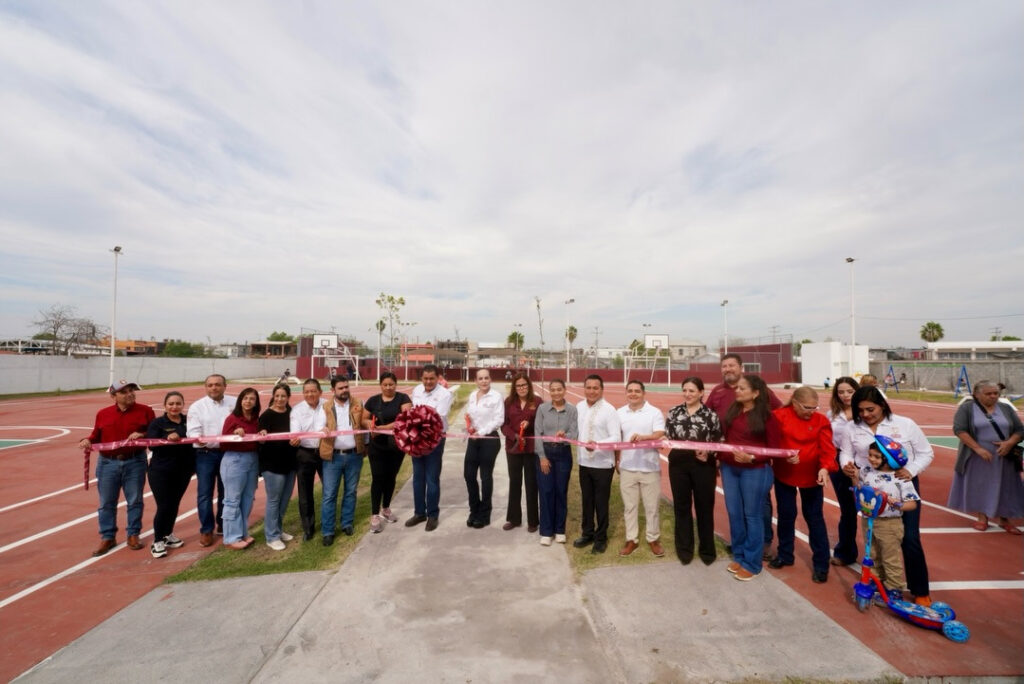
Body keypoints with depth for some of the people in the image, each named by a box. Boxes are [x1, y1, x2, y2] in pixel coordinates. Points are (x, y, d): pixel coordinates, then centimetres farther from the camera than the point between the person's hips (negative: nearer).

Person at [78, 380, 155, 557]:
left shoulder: (145, 411, -2)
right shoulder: (102, 414, 4)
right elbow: (97, 436, 12)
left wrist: (142, 435, -20)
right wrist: (87, 440, -9)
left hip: (135, 462, -2)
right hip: (108, 463, 2)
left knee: (135, 501, 7)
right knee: (106, 503, 9)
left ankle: (133, 535, 21)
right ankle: (107, 537, 23)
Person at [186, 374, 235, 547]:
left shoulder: (235, 403, 3)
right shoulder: (197, 406, 0)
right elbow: (193, 431, -8)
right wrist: (199, 439, -30)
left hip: (228, 452, 1)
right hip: (205, 454, -1)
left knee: (226, 492, 13)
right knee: (204, 493, 3)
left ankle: (223, 525, 29)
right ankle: (206, 530, 18)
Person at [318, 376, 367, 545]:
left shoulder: (358, 404, 2)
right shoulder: (326, 407, 2)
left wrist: (365, 446, 1)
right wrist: (324, 431, -23)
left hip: (354, 455, 1)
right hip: (333, 456, 0)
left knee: (350, 491, 13)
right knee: (329, 495, 3)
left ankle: (347, 523, 28)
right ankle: (328, 531, 13)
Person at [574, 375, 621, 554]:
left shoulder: (609, 410, -16)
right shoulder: (579, 407, 2)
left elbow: (616, 437, -20)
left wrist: (597, 444, -33)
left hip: (603, 464, -5)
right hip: (584, 462, 5)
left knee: (601, 502, 10)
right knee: (586, 500, 19)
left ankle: (601, 538, 29)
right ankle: (588, 533, 37)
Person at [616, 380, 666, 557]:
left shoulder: (655, 413, -6)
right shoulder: (620, 413, 5)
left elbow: (660, 435, -17)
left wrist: (643, 437, -36)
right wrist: (616, 459, 8)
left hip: (650, 467, -2)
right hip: (627, 467, 3)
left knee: (651, 506, 10)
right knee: (629, 505, 11)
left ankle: (653, 539, 28)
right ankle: (631, 539, 25)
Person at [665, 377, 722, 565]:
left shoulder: (711, 415, -3)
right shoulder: (674, 412, 4)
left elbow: (719, 442, -2)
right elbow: (667, 437, 5)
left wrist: (707, 452, -18)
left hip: (704, 465, -2)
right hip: (678, 464, 2)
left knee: (704, 507, 10)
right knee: (681, 506, 11)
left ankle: (707, 549, 29)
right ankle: (684, 549, 26)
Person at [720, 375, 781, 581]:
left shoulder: (767, 416, -9)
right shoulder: (732, 411, 4)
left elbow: (774, 448, -8)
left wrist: (752, 458, -21)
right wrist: (720, 458, 0)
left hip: (755, 471, -5)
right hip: (729, 469, 5)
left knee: (752, 516, 7)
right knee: (734, 514, 13)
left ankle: (752, 563, 22)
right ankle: (739, 556, 30)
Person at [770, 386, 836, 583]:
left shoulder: (821, 421, -7)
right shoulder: (780, 416, -9)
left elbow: (827, 448, -13)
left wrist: (825, 467, -29)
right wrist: (784, 455, -27)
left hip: (811, 477, 0)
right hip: (783, 475, 1)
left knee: (814, 518, 8)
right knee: (786, 515, 14)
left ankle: (821, 564, 22)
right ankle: (785, 555, 31)